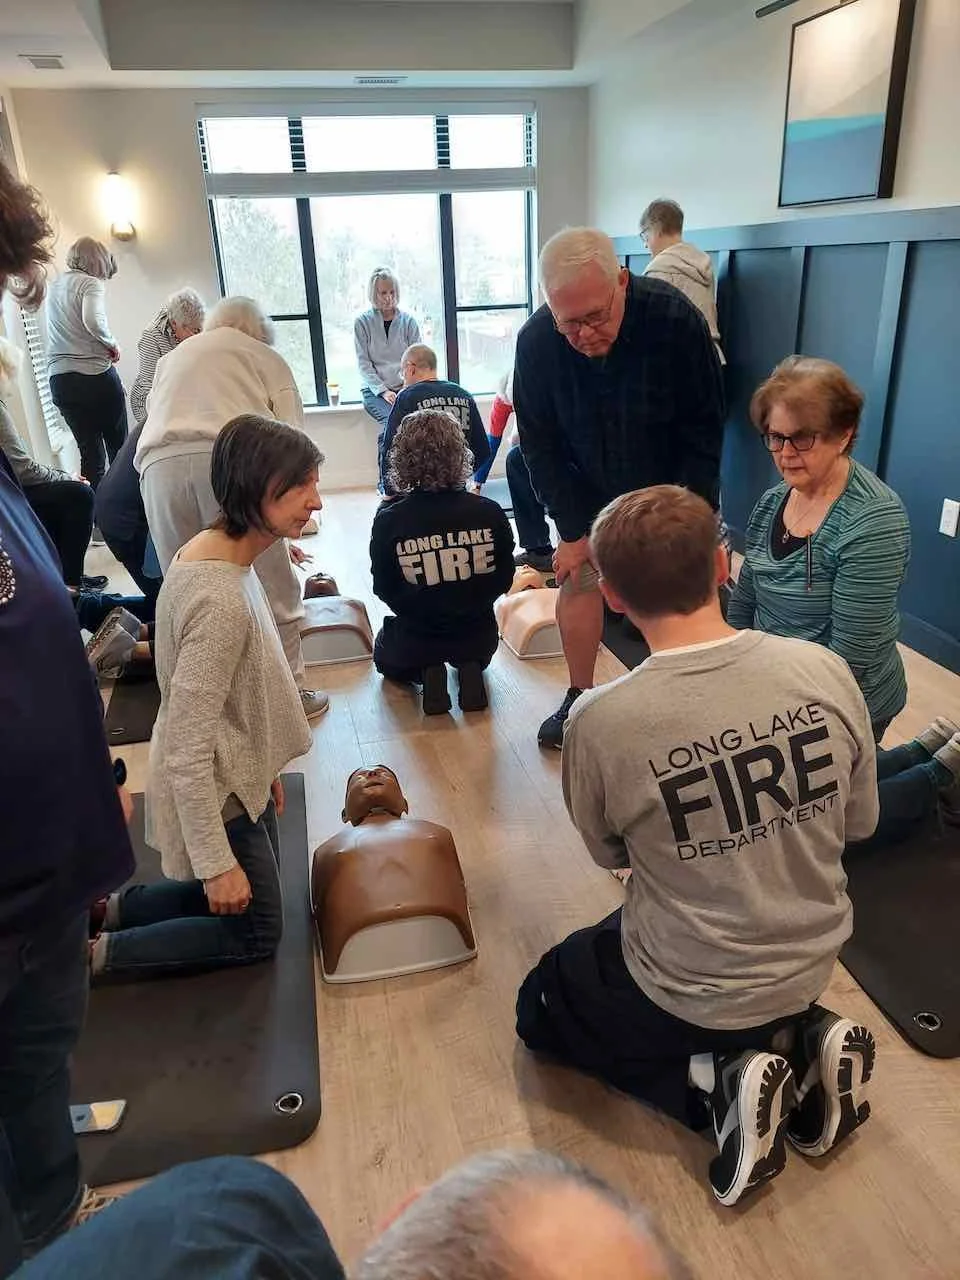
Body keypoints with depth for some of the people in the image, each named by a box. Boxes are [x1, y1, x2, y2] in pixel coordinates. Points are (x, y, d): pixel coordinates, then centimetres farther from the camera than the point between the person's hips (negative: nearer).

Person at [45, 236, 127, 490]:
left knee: (89, 452, 6)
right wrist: (112, 343, -6)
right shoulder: (90, 283, -5)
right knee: (118, 446, 7)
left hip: (59, 381, 6)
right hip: (95, 375, -5)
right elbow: (93, 320, -22)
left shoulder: (53, 286, 17)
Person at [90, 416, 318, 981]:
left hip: (237, 777, 9)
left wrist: (264, 768, 18)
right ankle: (96, 953, 13)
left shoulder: (214, 549, -4)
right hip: (217, 796, -9)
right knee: (255, 934, 12)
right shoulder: (221, 601, -32)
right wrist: (217, 862, -20)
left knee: (247, 901, 25)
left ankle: (111, 906, 27)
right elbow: (187, 752, -28)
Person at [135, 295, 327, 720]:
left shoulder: (171, 359, 36)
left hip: (159, 464, 4)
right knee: (270, 590, 5)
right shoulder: (265, 356, 23)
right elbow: (290, 436, 11)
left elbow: (155, 417, 25)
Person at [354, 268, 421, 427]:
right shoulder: (362, 322, 4)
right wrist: (383, 391, -12)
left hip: (405, 388, 2)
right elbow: (364, 363, 0)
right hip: (375, 390, -2)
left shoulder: (408, 321, 10)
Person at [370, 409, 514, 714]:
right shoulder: (489, 513, -18)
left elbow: (384, 590, -8)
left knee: (384, 655, 35)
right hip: (479, 636, 2)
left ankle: (426, 674, 5)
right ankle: (470, 669, 6)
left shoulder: (388, 520, -21)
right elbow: (503, 580, -5)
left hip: (415, 640, -1)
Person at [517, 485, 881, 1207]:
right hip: (814, 963, 5)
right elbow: (860, 823, -2)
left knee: (541, 1011, 25)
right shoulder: (826, 671, -18)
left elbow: (611, 856, -8)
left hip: (686, 993, -4)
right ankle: (800, 1046, 12)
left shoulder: (600, 721, -28)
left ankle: (718, 1084, 4)